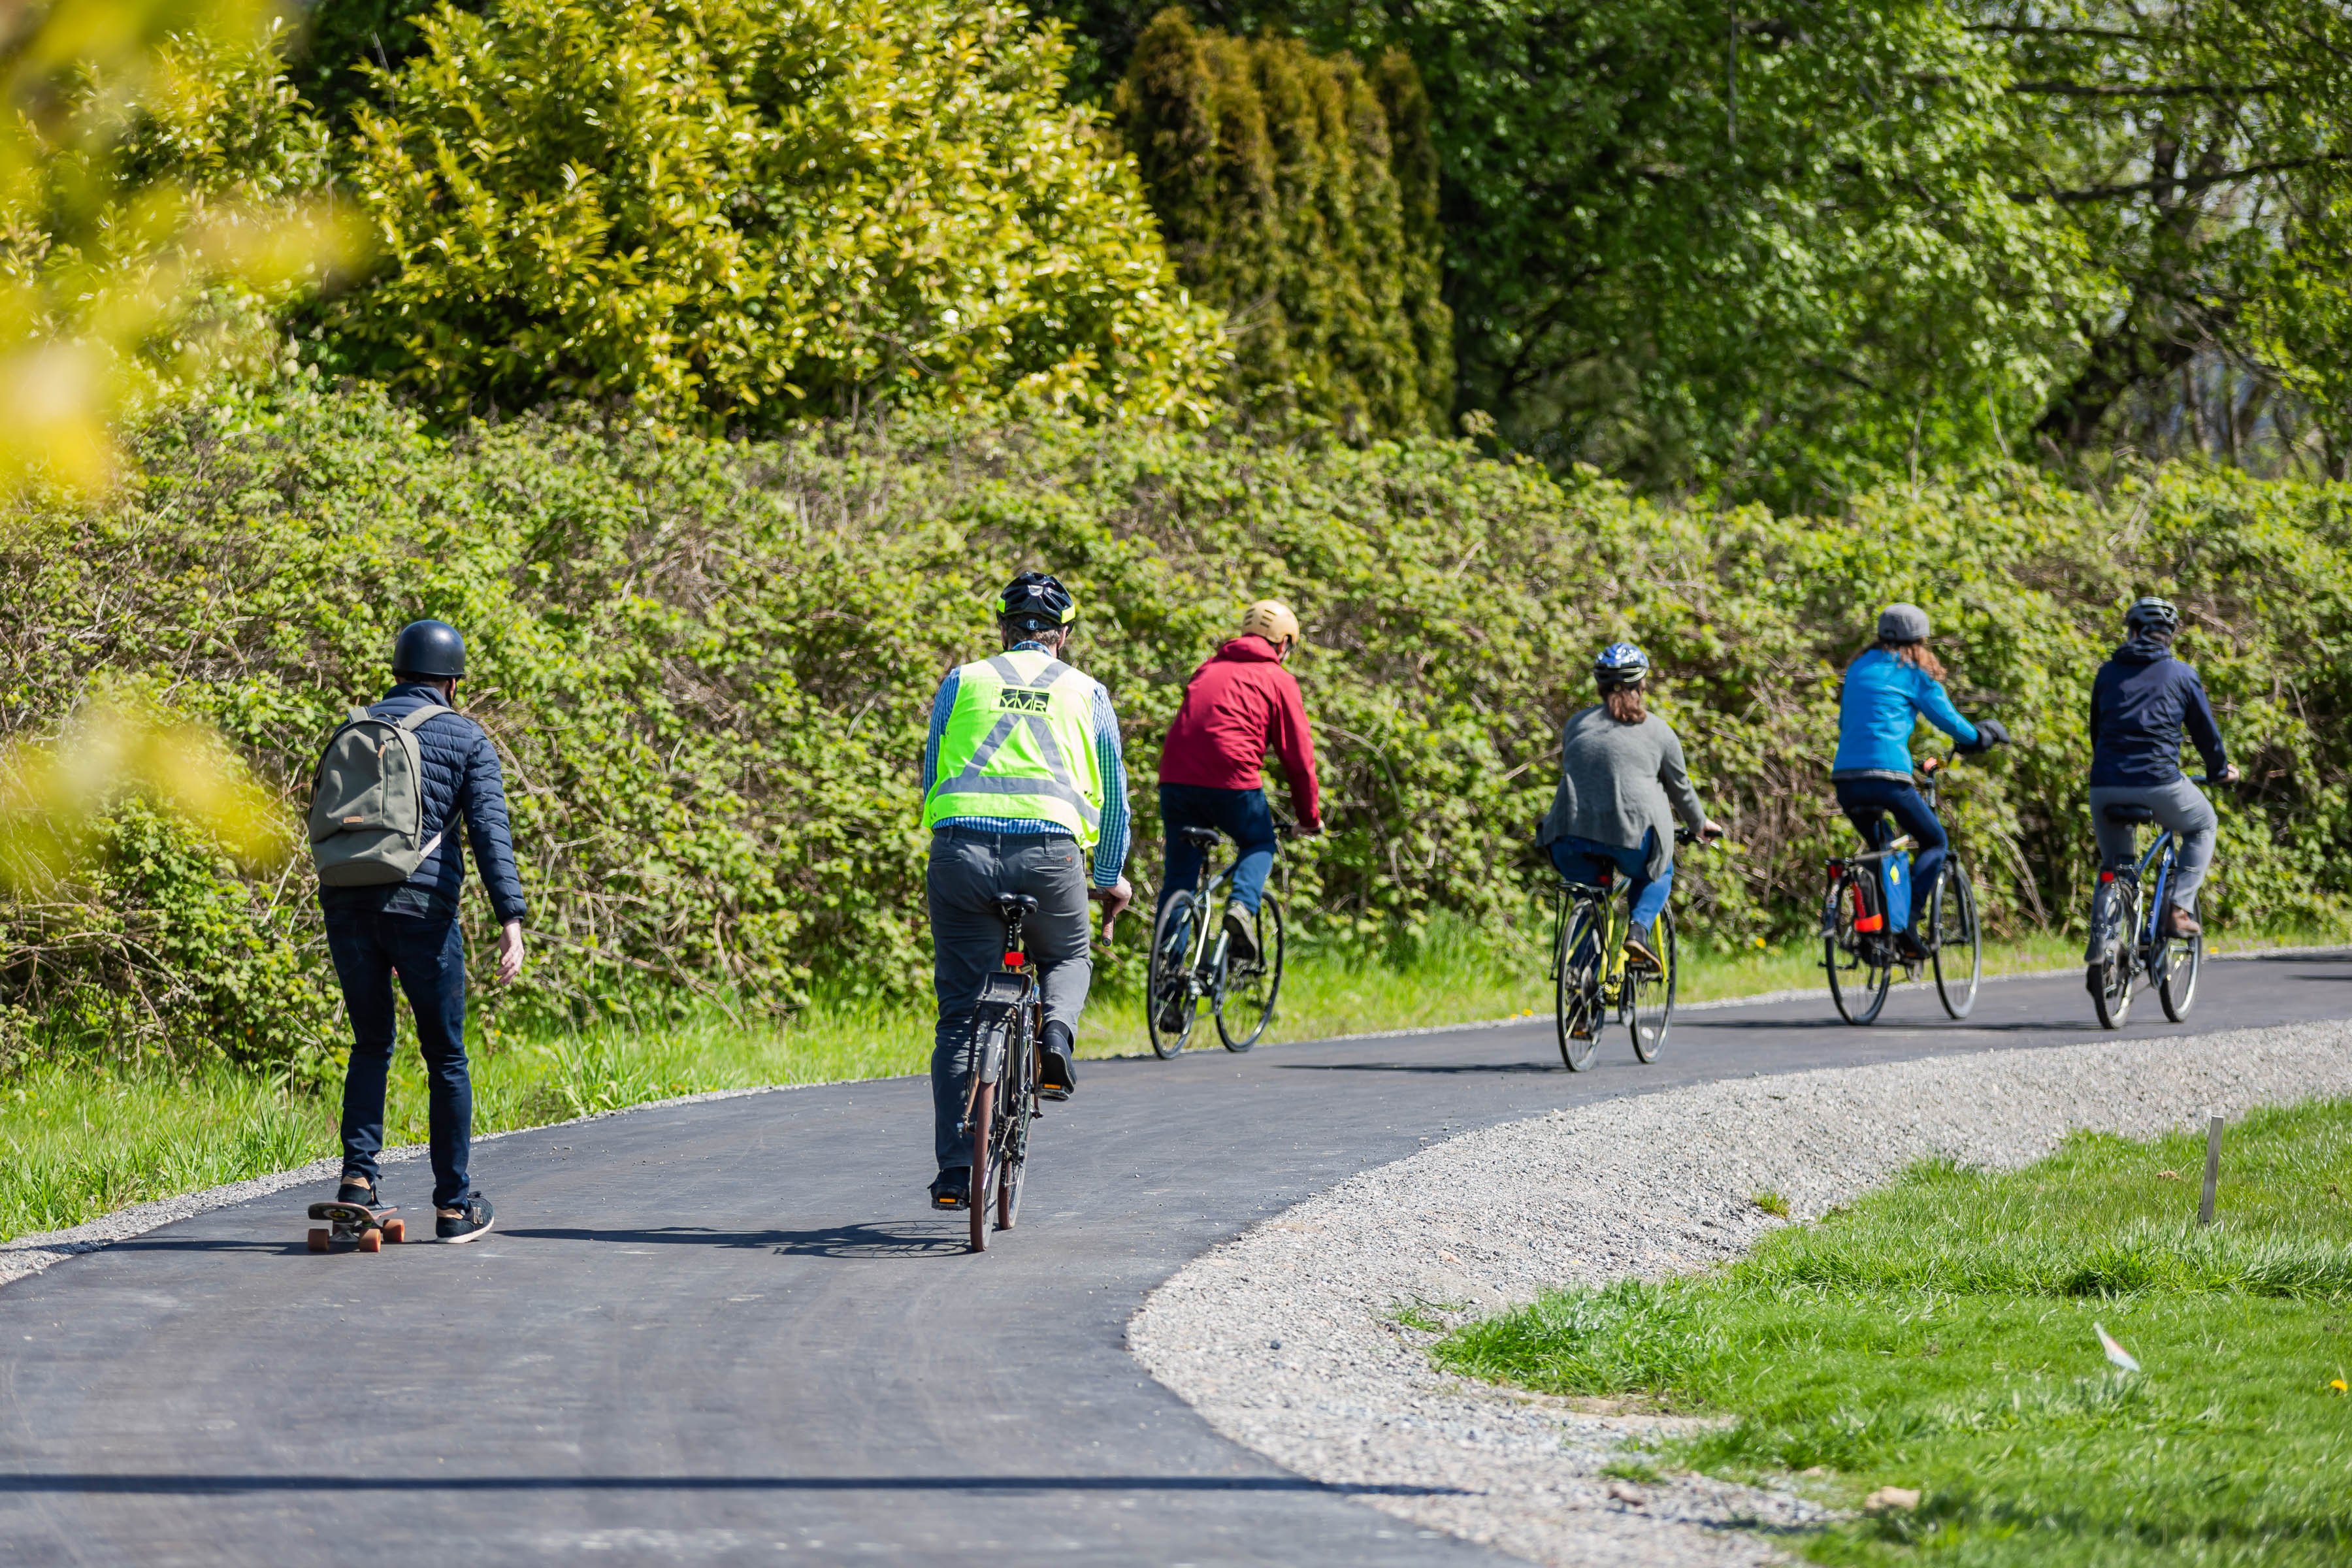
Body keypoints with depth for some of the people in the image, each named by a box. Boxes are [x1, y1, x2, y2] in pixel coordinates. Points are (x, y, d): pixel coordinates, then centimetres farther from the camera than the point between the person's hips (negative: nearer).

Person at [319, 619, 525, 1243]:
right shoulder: (465, 739, 3)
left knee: (371, 1045, 17)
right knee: (445, 1056, 8)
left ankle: (358, 1177, -1)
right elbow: (489, 829, -9)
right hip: (420, 907, -3)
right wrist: (511, 920, -15)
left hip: (346, 904, 4)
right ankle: (454, 1204, 11)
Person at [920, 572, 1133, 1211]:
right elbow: (1112, 797, 24)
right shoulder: (1086, 694, 17)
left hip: (962, 847, 0)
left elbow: (930, 776, 21)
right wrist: (1112, 879, 38)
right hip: (1050, 852, 0)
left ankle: (956, 1171, 0)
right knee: (1067, 959, 30)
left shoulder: (964, 681, 17)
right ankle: (1056, 1038, -3)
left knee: (960, 1014, 7)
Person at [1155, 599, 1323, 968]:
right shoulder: (1278, 680, 8)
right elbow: (1298, 755, 8)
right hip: (1231, 780, -4)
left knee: (1179, 873, 12)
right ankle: (1242, 906, -5)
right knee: (1259, 845, 22)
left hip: (1175, 779, 4)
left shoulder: (1209, 669, 24)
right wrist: (1310, 817, 19)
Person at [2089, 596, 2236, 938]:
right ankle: (2178, 911, 10)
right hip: (2159, 781, -2)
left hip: (2106, 785, 2)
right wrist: (2220, 770, 33)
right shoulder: (2181, 675, 8)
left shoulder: (2108, 673, 14)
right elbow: (2205, 730, 15)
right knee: (2203, 827, 26)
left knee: (2113, 863, 24)